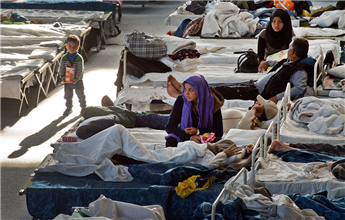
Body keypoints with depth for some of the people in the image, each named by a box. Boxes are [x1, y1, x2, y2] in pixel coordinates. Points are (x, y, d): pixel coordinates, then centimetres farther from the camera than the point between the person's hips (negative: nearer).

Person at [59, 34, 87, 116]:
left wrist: (77, 78, -25)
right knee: (68, 96, 11)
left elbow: (80, 70, -15)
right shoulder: (64, 58, -4)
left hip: (78, 81, -2)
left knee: (81, 95, 10)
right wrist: (62, 76, -18)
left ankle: (83, 107, 28)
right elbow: (61, 68, -2)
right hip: (67, 81, 2)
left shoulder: (79, 58, -12)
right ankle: (69, 108, 27)